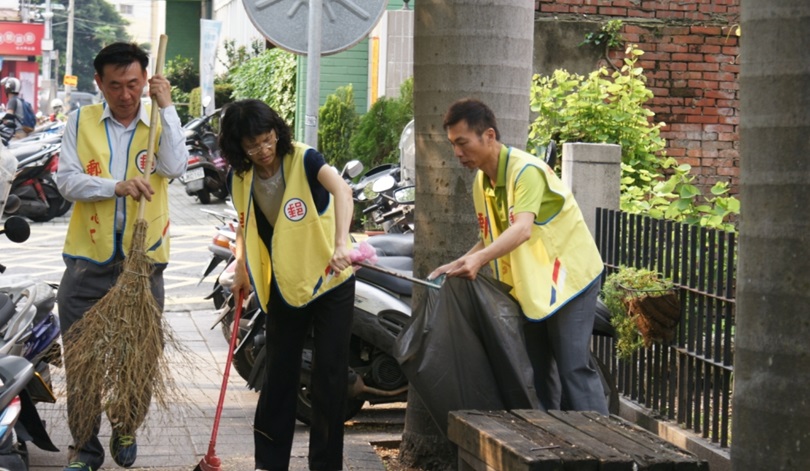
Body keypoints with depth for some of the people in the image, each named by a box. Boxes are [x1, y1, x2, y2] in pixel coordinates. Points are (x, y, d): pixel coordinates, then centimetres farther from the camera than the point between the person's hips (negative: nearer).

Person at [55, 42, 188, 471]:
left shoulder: (161, 125, 3)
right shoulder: (81, 122, 2)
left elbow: (175, 167, -16)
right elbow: (66, 180, -7)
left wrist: (167, 107, -16)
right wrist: (117, 186, -21)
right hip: (88, 260, 0)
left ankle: (125, 431, 31)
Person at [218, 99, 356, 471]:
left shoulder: (303, 159, -17)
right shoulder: (242, 177, -1)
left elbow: (341, 190, -36)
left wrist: (341, 243, -50)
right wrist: (241, 269, 6)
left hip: (329, 282, -4)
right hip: (283, 287, 4)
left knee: (330, 376, -2)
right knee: (279, 374, 8)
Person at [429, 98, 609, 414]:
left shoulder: (526, 171, -23)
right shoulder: (481, 182, 4)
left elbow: (522, 229, -39)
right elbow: (491, 239, 11)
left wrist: (479, 259, -52)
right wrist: (458, 265, -4)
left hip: (568, 276, -8)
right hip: (529, 285, 9)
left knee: (574, 370, -13)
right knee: (537, 372, 10)